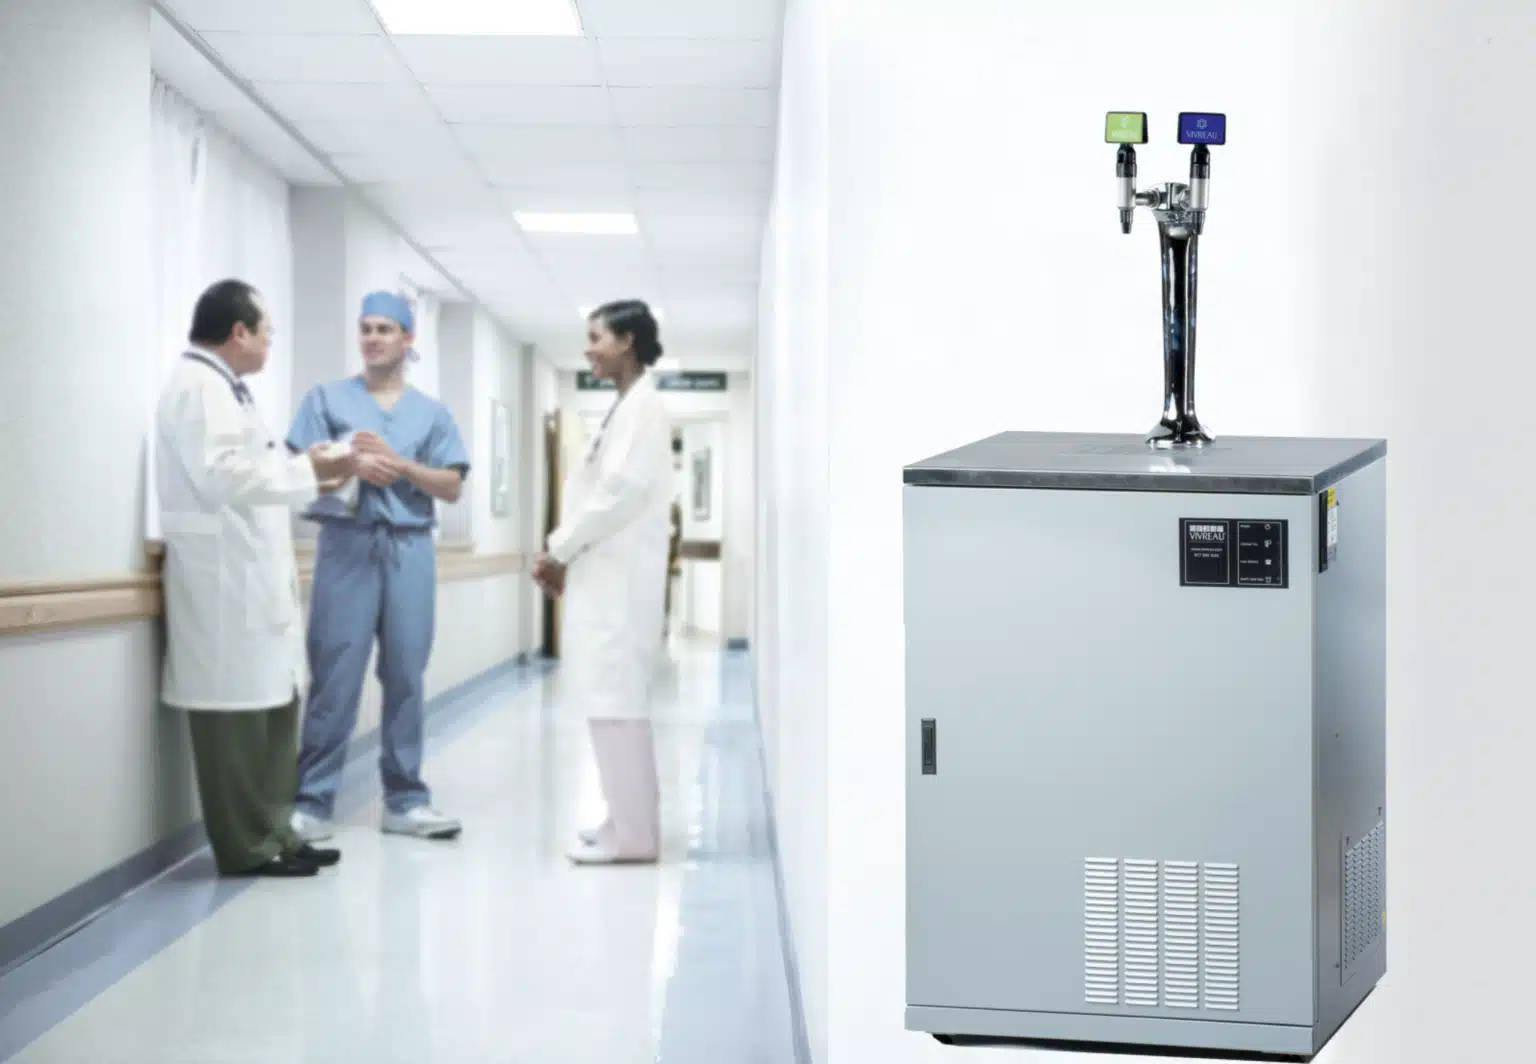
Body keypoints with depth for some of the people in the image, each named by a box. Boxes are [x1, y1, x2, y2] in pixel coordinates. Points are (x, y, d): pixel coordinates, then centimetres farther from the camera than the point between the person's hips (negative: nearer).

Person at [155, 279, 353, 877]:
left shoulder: (222, 389, 21)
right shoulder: (199, 386, -10)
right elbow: (222, 477, -21)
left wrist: (307, 476, 13)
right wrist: (307, 472, -12)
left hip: (251, 578, 10)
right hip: (224, 582, -10)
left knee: (274, 710, 11)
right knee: (237, 716, -5)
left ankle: (272, 833, 18)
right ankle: (245, 846, 1)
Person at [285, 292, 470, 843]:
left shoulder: (432, 412, 13)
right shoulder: (327, 398, 10)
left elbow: (452, 488, 5)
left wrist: (398, 463, -8)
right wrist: (355, 466, -14)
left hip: (410, 548, 2)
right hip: (347, 545, -2)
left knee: (407, 676, 3)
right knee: (335, 677, -5)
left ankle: (405, 800, 10)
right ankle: (312, 801, -1)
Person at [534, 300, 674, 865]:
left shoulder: (643, 404, -10)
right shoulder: (626, 407, 20)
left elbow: (622, 491, -19)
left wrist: (559, 550, -12)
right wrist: (565, 556, 8)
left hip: (620, 579, -10)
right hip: (604, 576, 10)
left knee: (615, 702, -9)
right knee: (613, 701, 11)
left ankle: (632, 835, -6)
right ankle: (627, 823, 16)